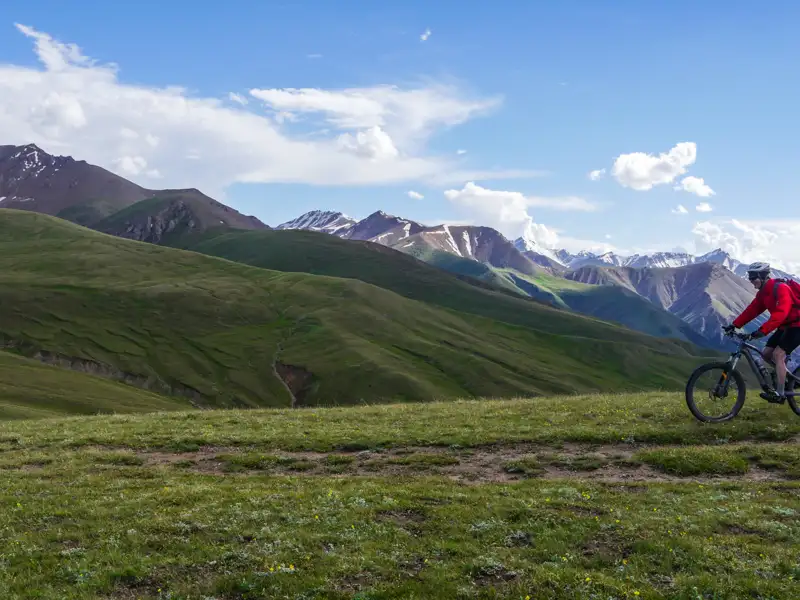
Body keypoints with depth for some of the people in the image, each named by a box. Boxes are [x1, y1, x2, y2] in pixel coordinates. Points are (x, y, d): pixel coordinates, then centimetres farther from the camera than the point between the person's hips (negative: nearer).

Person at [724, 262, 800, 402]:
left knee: (778, 354, -19)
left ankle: (779, 394, -17)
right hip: (784, 326, 9)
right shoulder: (763, 292, 5)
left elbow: (781, 313, -36)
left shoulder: (781, 288, -24)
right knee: (766, 354, 3)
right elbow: (752, 310, 3)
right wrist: (735, 325, -8)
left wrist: (763, 330, -45)